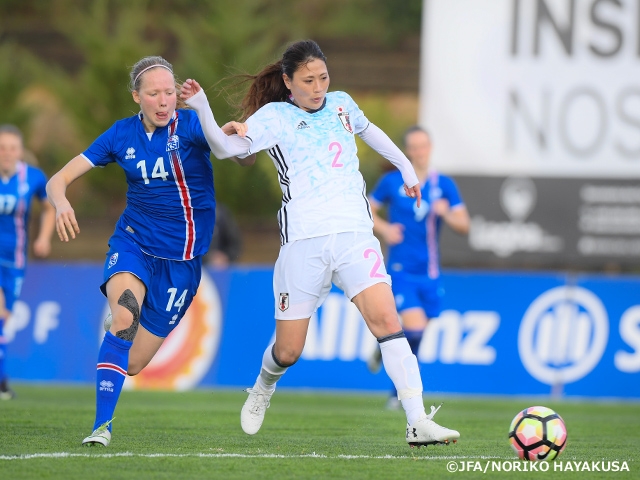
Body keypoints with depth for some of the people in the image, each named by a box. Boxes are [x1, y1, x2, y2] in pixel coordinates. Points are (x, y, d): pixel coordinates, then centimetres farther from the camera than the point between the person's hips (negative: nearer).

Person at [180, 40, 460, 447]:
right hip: (303, 242, -3)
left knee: (386, 319, -18)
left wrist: (405, 166, 41)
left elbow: (367, 129, 36)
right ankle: (262, 391, 38)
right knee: (288, 351, 2)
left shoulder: (341, 104, 14)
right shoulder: (274, 117, 1)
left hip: (354, 234, 3)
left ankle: (418, 424, -21)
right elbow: (226, 147, -12)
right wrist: (202, 108, -27)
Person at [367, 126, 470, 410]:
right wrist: (383, 229, -9)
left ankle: (399, 392, 26)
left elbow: (464, 226, 2)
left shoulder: (444, 185, 4)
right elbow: (367, 211, 10)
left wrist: (446, 214, -19)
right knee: (415, 329, -20)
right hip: (401, 270, -3)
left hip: (429, 274, 3)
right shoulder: (392, 182, 0)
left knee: (417, 336, 7)